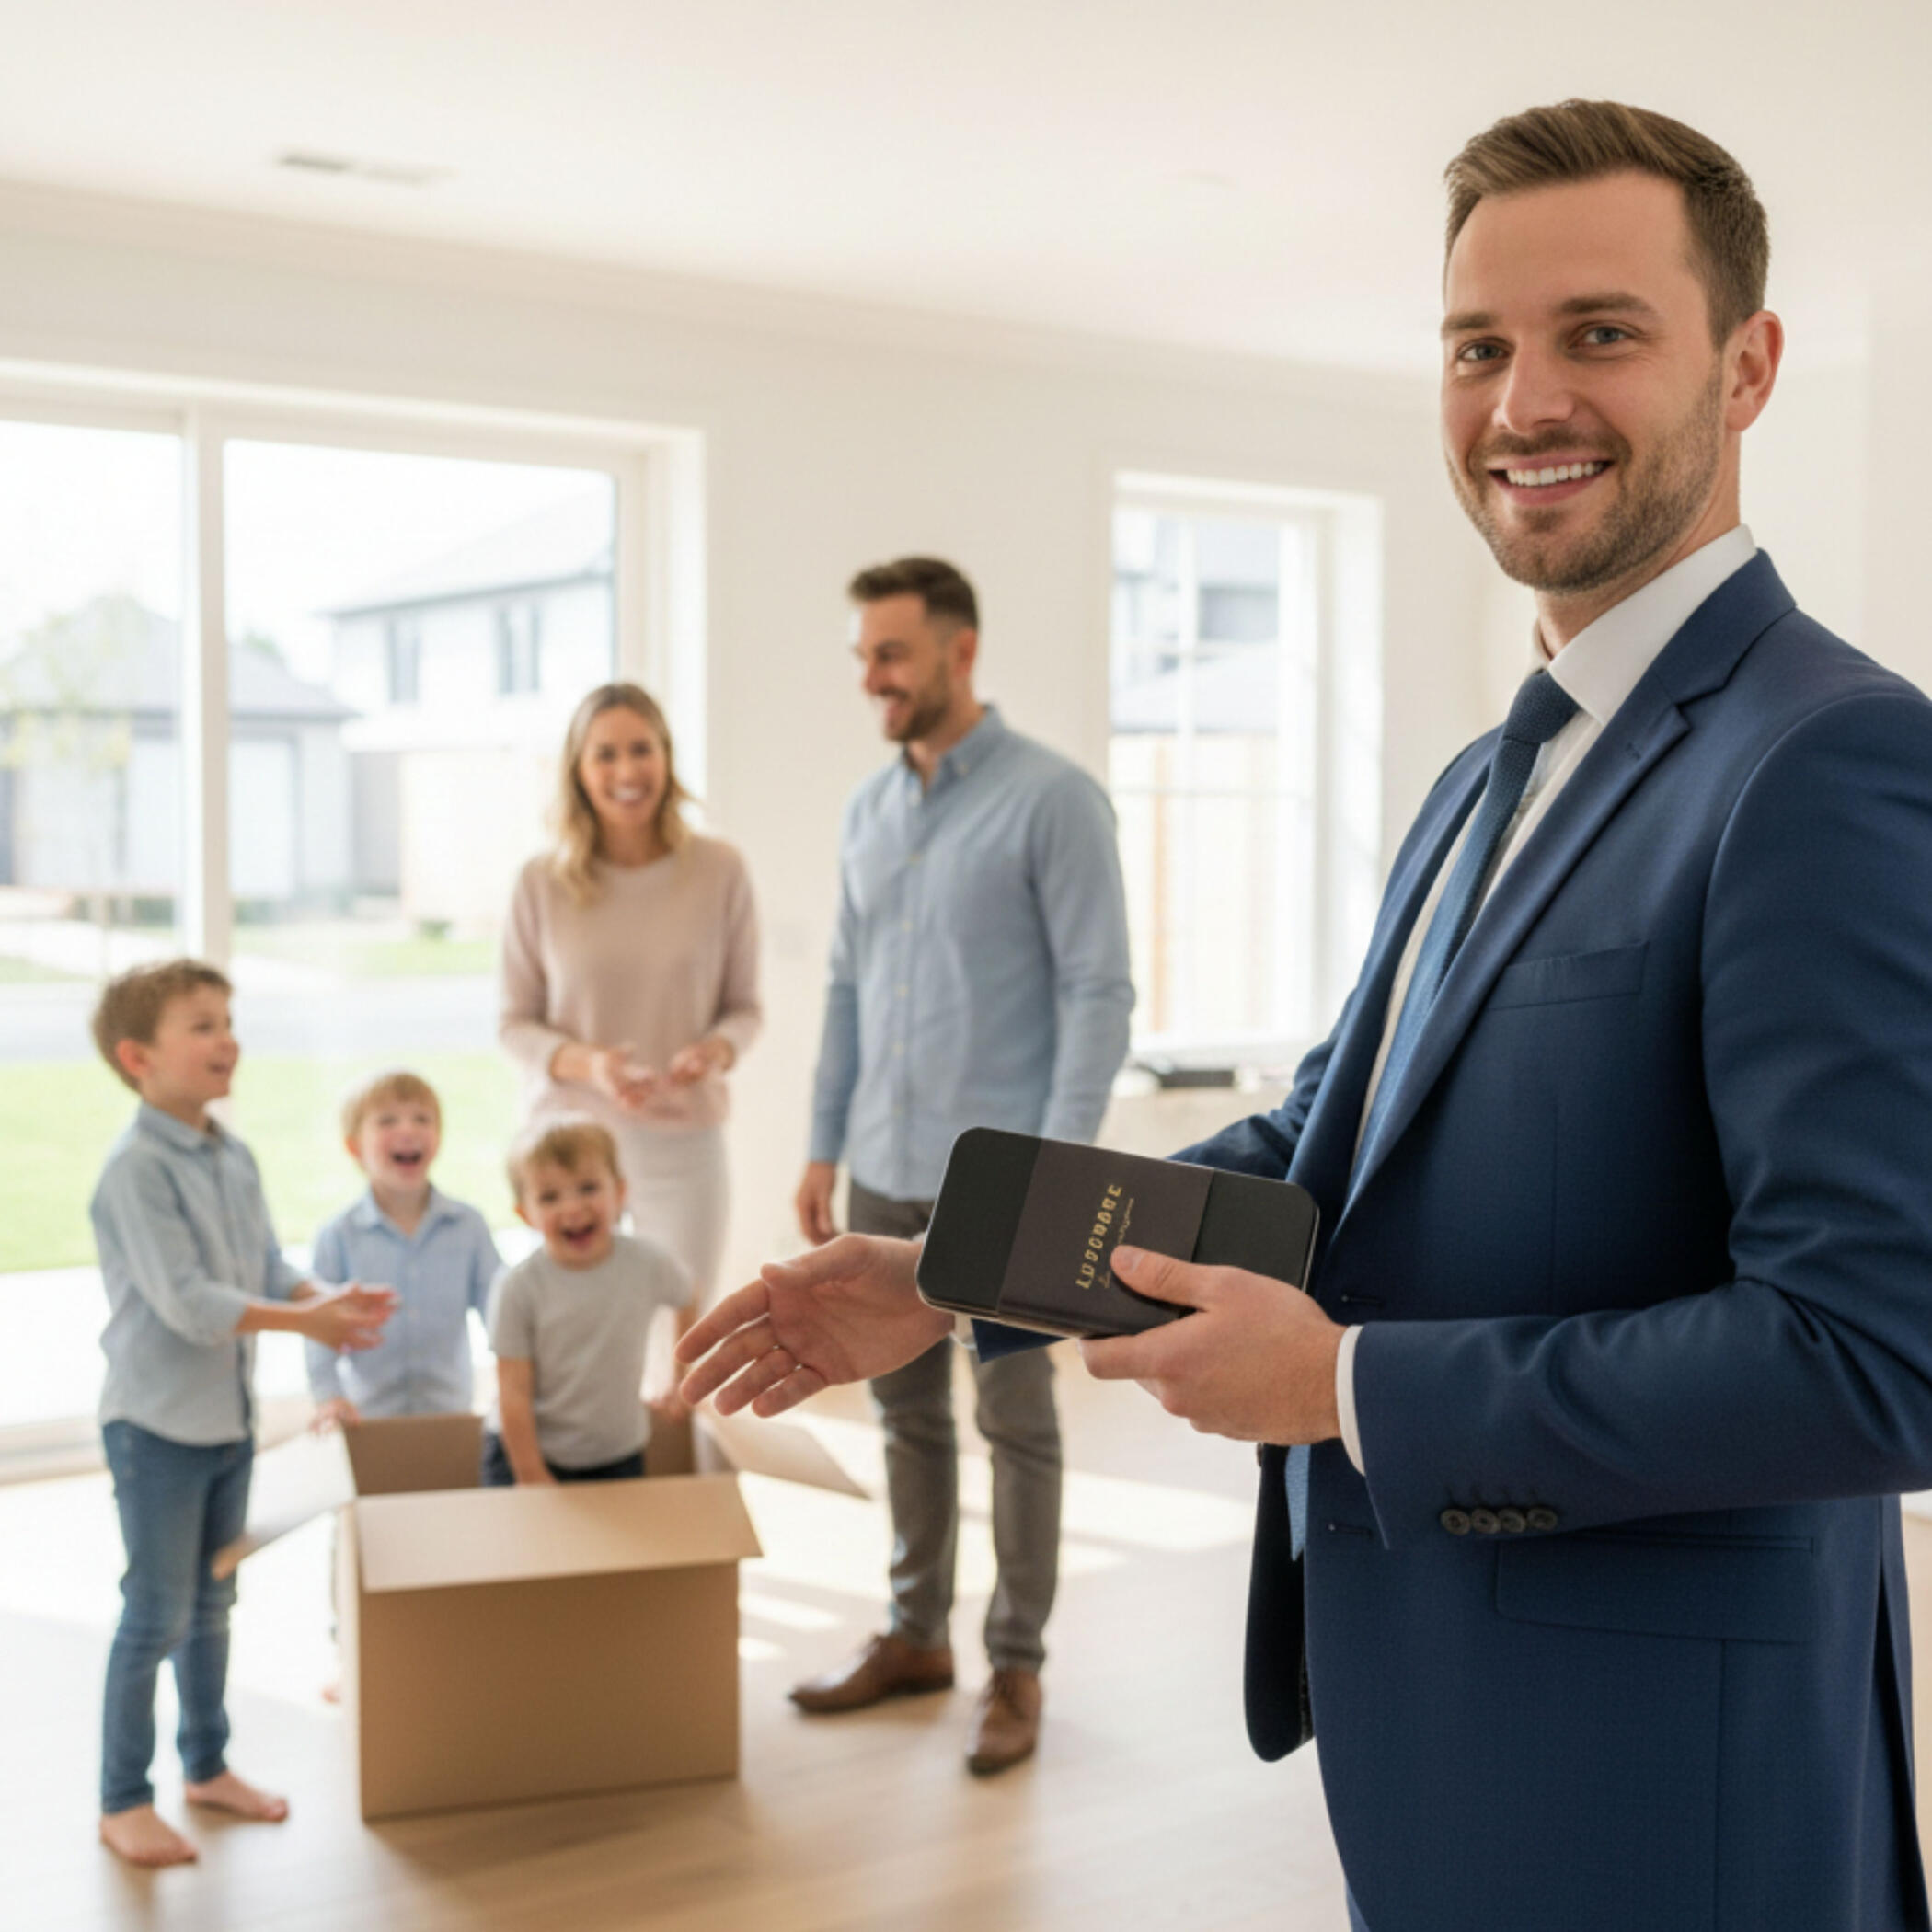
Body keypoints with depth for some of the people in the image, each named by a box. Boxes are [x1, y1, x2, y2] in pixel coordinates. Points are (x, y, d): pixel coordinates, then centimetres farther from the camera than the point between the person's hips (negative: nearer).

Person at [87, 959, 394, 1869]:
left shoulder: (235, 1159, 5)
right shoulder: (136, 1169, -20)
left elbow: (271, 1269, 7)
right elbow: (185, 1302, -25)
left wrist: (332, 1298, -13)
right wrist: (306, 1319, -28)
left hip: (230, 1417, 8)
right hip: (157, 1423, -7)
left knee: (211, 1604, 19)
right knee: (156, 1616, 1)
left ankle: (207, 1766, 34)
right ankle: (123, 1803, 15)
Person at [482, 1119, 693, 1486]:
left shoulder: (650, 1265, -12)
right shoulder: (518, 1287, -18)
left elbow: (688, 1304, 11)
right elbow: (514, 1393, -15)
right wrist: (533, 1478, -14)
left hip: (619, 1455, 2)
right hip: (530, 1451, -2)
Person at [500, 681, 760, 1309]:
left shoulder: (719, 870, -2)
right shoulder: (542, 883, -3)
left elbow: (743, 1005, 6)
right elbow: (515, 1023, 2)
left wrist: (716, 1051, -16)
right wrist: (586, 1063, -17)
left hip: (685, 1137, 0)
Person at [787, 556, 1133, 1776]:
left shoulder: (1053, 799, -10)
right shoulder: (868, 809, 11)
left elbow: (1098, 992, -13)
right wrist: (825, 1148, 11)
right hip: (886, 1172, 6)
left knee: (1014, 1422, 4)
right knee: (907, 1412, 14)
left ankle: (1017, 1667, 15)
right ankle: (917, 1634, 28)